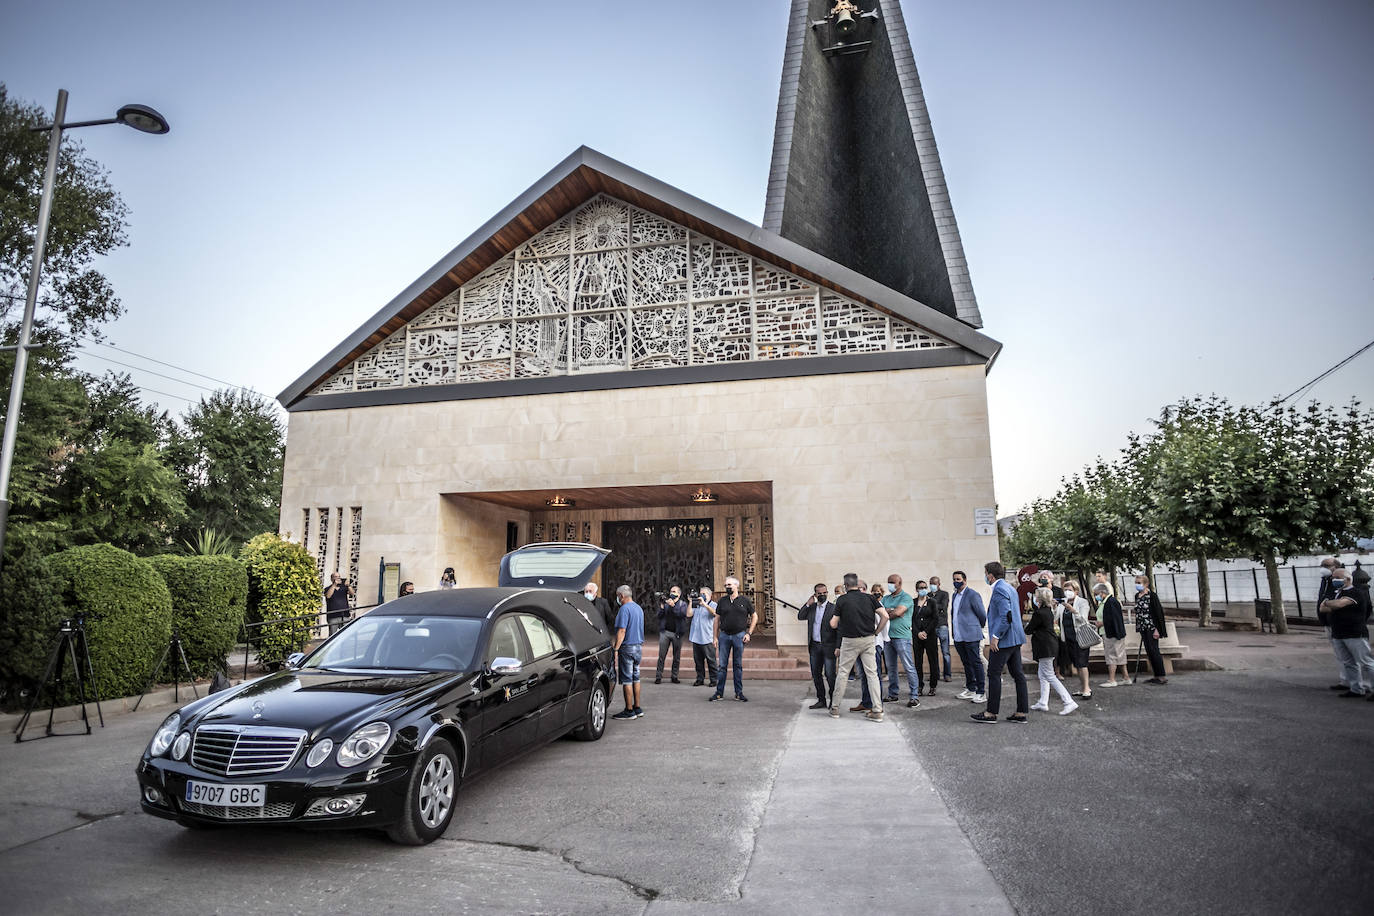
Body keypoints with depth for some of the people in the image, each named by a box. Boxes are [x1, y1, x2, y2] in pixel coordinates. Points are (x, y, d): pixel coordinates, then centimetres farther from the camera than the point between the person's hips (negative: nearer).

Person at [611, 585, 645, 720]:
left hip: (627, 647, -9)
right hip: (638, 646, 9)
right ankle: (637, 708, 18)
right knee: (635, 678, 14)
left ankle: (629, 711, -1)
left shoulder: (625, 609, -14)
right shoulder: (639, 608, 14)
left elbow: (622, 631, -21)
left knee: (626, 680, -4)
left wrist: (616, 649, -21)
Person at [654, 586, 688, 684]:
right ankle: (658, 676, 1)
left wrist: (673, 605, -21)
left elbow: (682, 614, -14)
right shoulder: (666, 602, 11)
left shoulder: (683, 604, 6)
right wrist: (662, 606, -10)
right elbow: (659, 616, 5)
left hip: (677, 633, -1)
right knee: (661, 656, -2)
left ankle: (674, 676, 13)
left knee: (677, 657, 4)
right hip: (665, 632, 1)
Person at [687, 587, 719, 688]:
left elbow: (714, 612, -18)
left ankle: (713, 680, 6)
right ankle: (700, 679, 17)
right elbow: (689, 614, 4)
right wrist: (691, 602, 3)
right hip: (696, 638, 4)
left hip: (707, 639, -4)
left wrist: (704, 604, -25)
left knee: (711, 660, -2)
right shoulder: (696, 605, 14)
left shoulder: (713, 605, 3)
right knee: (698, 660, 8)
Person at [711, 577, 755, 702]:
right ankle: (719, 692, 9)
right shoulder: (722, 601, 7)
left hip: (739, 635, -1)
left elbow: (754, 617, 9)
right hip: (724, 635, 1)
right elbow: (716, 619, 9)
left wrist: (749, 633, 1)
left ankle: (739, 693, 13)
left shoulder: (745, 601, 3)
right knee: (722, 664, 2)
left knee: (738, 665, 5)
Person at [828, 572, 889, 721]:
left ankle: (835, 708, 15)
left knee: (842, 673, 9)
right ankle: (877, 710, 2)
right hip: (868, 639, 2)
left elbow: (833, 624, -3)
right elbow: (885, 616, -6)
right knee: (872, 673, 5)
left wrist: (831, 620, 20)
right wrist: (876, 632, 5)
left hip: (850, 641, -2)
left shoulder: (842, 600, -4)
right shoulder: (868, 598, 2)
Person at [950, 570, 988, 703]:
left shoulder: (973, 595, -10)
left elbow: (982, 615, -6)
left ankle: (981, 693, 0)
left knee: (976, 663, -4)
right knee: (966, 663, 14)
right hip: (958, 637, 8)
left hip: (971, 636, -8)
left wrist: (979, 627, 8)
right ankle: (970, 689, 23)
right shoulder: (954, 595, 15)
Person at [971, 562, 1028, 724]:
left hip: (1003, 639, -10)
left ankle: (991, 713, 1)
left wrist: (995, 636, -21)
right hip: (1015, 638, 10)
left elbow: (1006, 615, -25)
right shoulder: (1009, 587, 15)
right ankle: (1022, 712, 13)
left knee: (994, 674, -3)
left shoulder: (999, 589, -16)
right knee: (1017, 674, 10)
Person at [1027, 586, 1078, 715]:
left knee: (1050, 676, -6)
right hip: (1050, 645, 10)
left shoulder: (1039, 614, -19)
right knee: (1042, 674, 15)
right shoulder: (1048, 611, 8)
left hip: (1046, 647, -10)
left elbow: (1028, 631, -11)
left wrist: (1026, 626, 9)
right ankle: (1043, 703, 19)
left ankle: (1069, 702, -10)